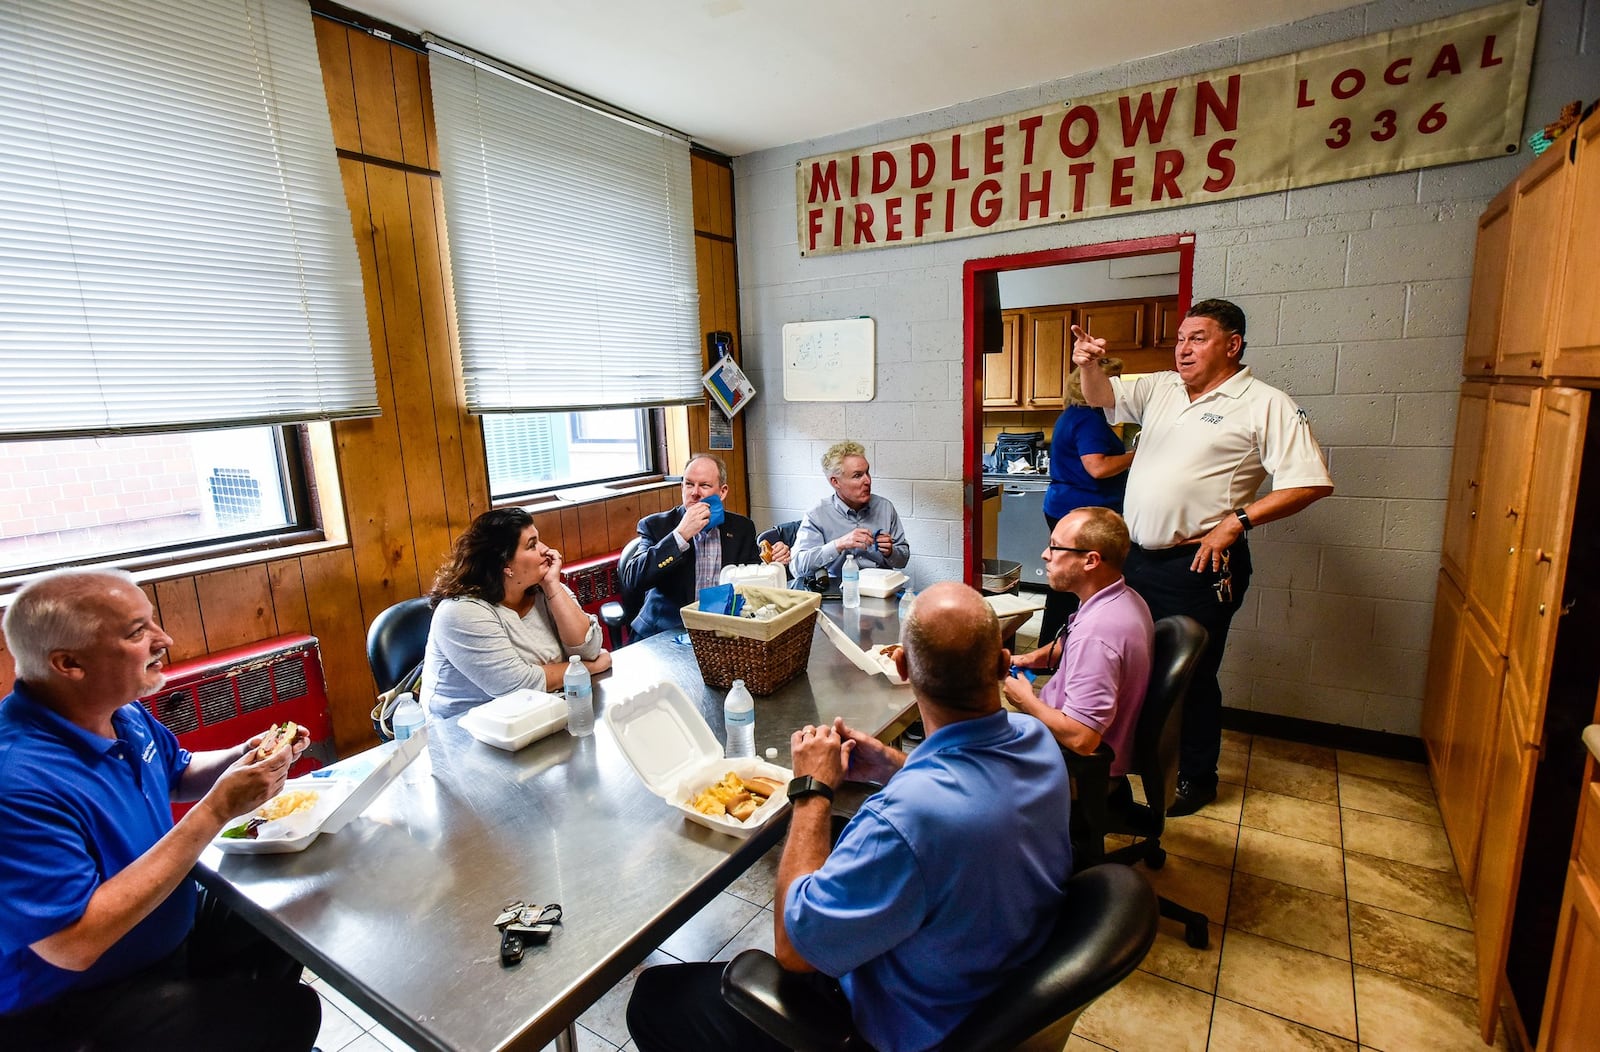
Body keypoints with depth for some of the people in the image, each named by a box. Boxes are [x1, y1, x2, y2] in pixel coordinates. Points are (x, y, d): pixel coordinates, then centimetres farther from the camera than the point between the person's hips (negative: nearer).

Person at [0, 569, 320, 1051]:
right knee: (287, 1013, -8)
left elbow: (178, 773, 13)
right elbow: (73, 945, -34)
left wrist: (242, 758, -9)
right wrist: (217, 810, -33)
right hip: (69, 1009, -8)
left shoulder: (121, 711, -6)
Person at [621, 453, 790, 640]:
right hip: (663, 633, -3)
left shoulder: (741, 528, 7)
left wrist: (772, 560, -6)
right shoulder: (656, 526, -2)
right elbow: (631, 581, -15)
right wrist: (680, 535, -20)